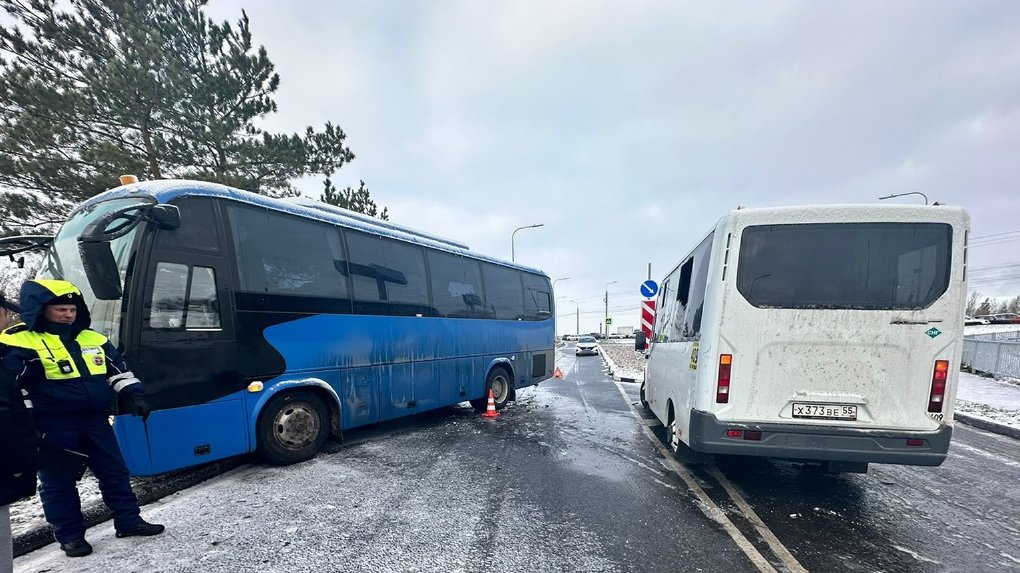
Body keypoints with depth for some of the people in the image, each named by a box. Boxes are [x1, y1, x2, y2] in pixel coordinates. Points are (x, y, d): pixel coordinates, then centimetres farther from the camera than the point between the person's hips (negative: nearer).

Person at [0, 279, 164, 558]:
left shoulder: (92, 339, 8)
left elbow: (118, 370, 13)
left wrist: (134, 396, 3)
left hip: (95, 420, 5)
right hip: (54, 426, -5)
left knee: (114, 471, 10)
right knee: (58, 482, 7)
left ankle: (129, 521, 22)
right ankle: (70, 535, 23)